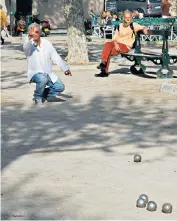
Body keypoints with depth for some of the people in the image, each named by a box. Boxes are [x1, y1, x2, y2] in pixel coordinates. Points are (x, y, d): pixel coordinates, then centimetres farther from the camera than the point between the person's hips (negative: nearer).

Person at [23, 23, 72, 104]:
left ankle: (45, 94, 17)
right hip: (35, 73, -4)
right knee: (42, 79, -36)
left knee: (60, 87, -11)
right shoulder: (29, 45, -9)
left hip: (48, 73, 5)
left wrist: (65, 68, 9)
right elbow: (26, 47, -35)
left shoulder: (46, 43, 5)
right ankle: (38, 97, -7)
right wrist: (29, 37, -56)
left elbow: (55, 57, 11)